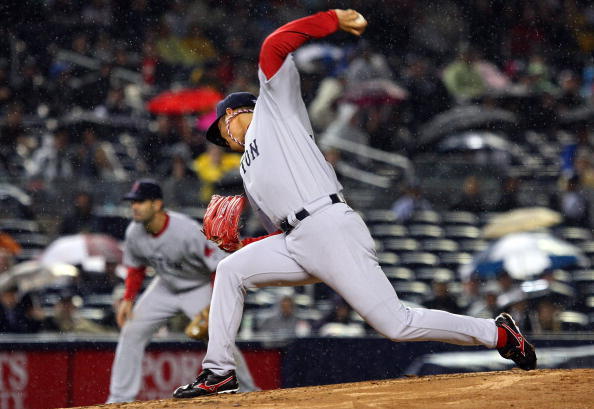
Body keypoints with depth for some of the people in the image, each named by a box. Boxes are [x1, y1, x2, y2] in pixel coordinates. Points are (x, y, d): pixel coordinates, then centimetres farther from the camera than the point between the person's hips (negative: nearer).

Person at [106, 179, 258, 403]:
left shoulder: (187, 231, -33)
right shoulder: (134, 233, -14)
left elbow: (220, 266, -27)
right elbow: (135, 268, 6)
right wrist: (128, 299, -5)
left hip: (199, 288, -5)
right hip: (165, 287, 5)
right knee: (131, 332, -4)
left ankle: (247, 390, 2)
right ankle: (120, 397, 4)